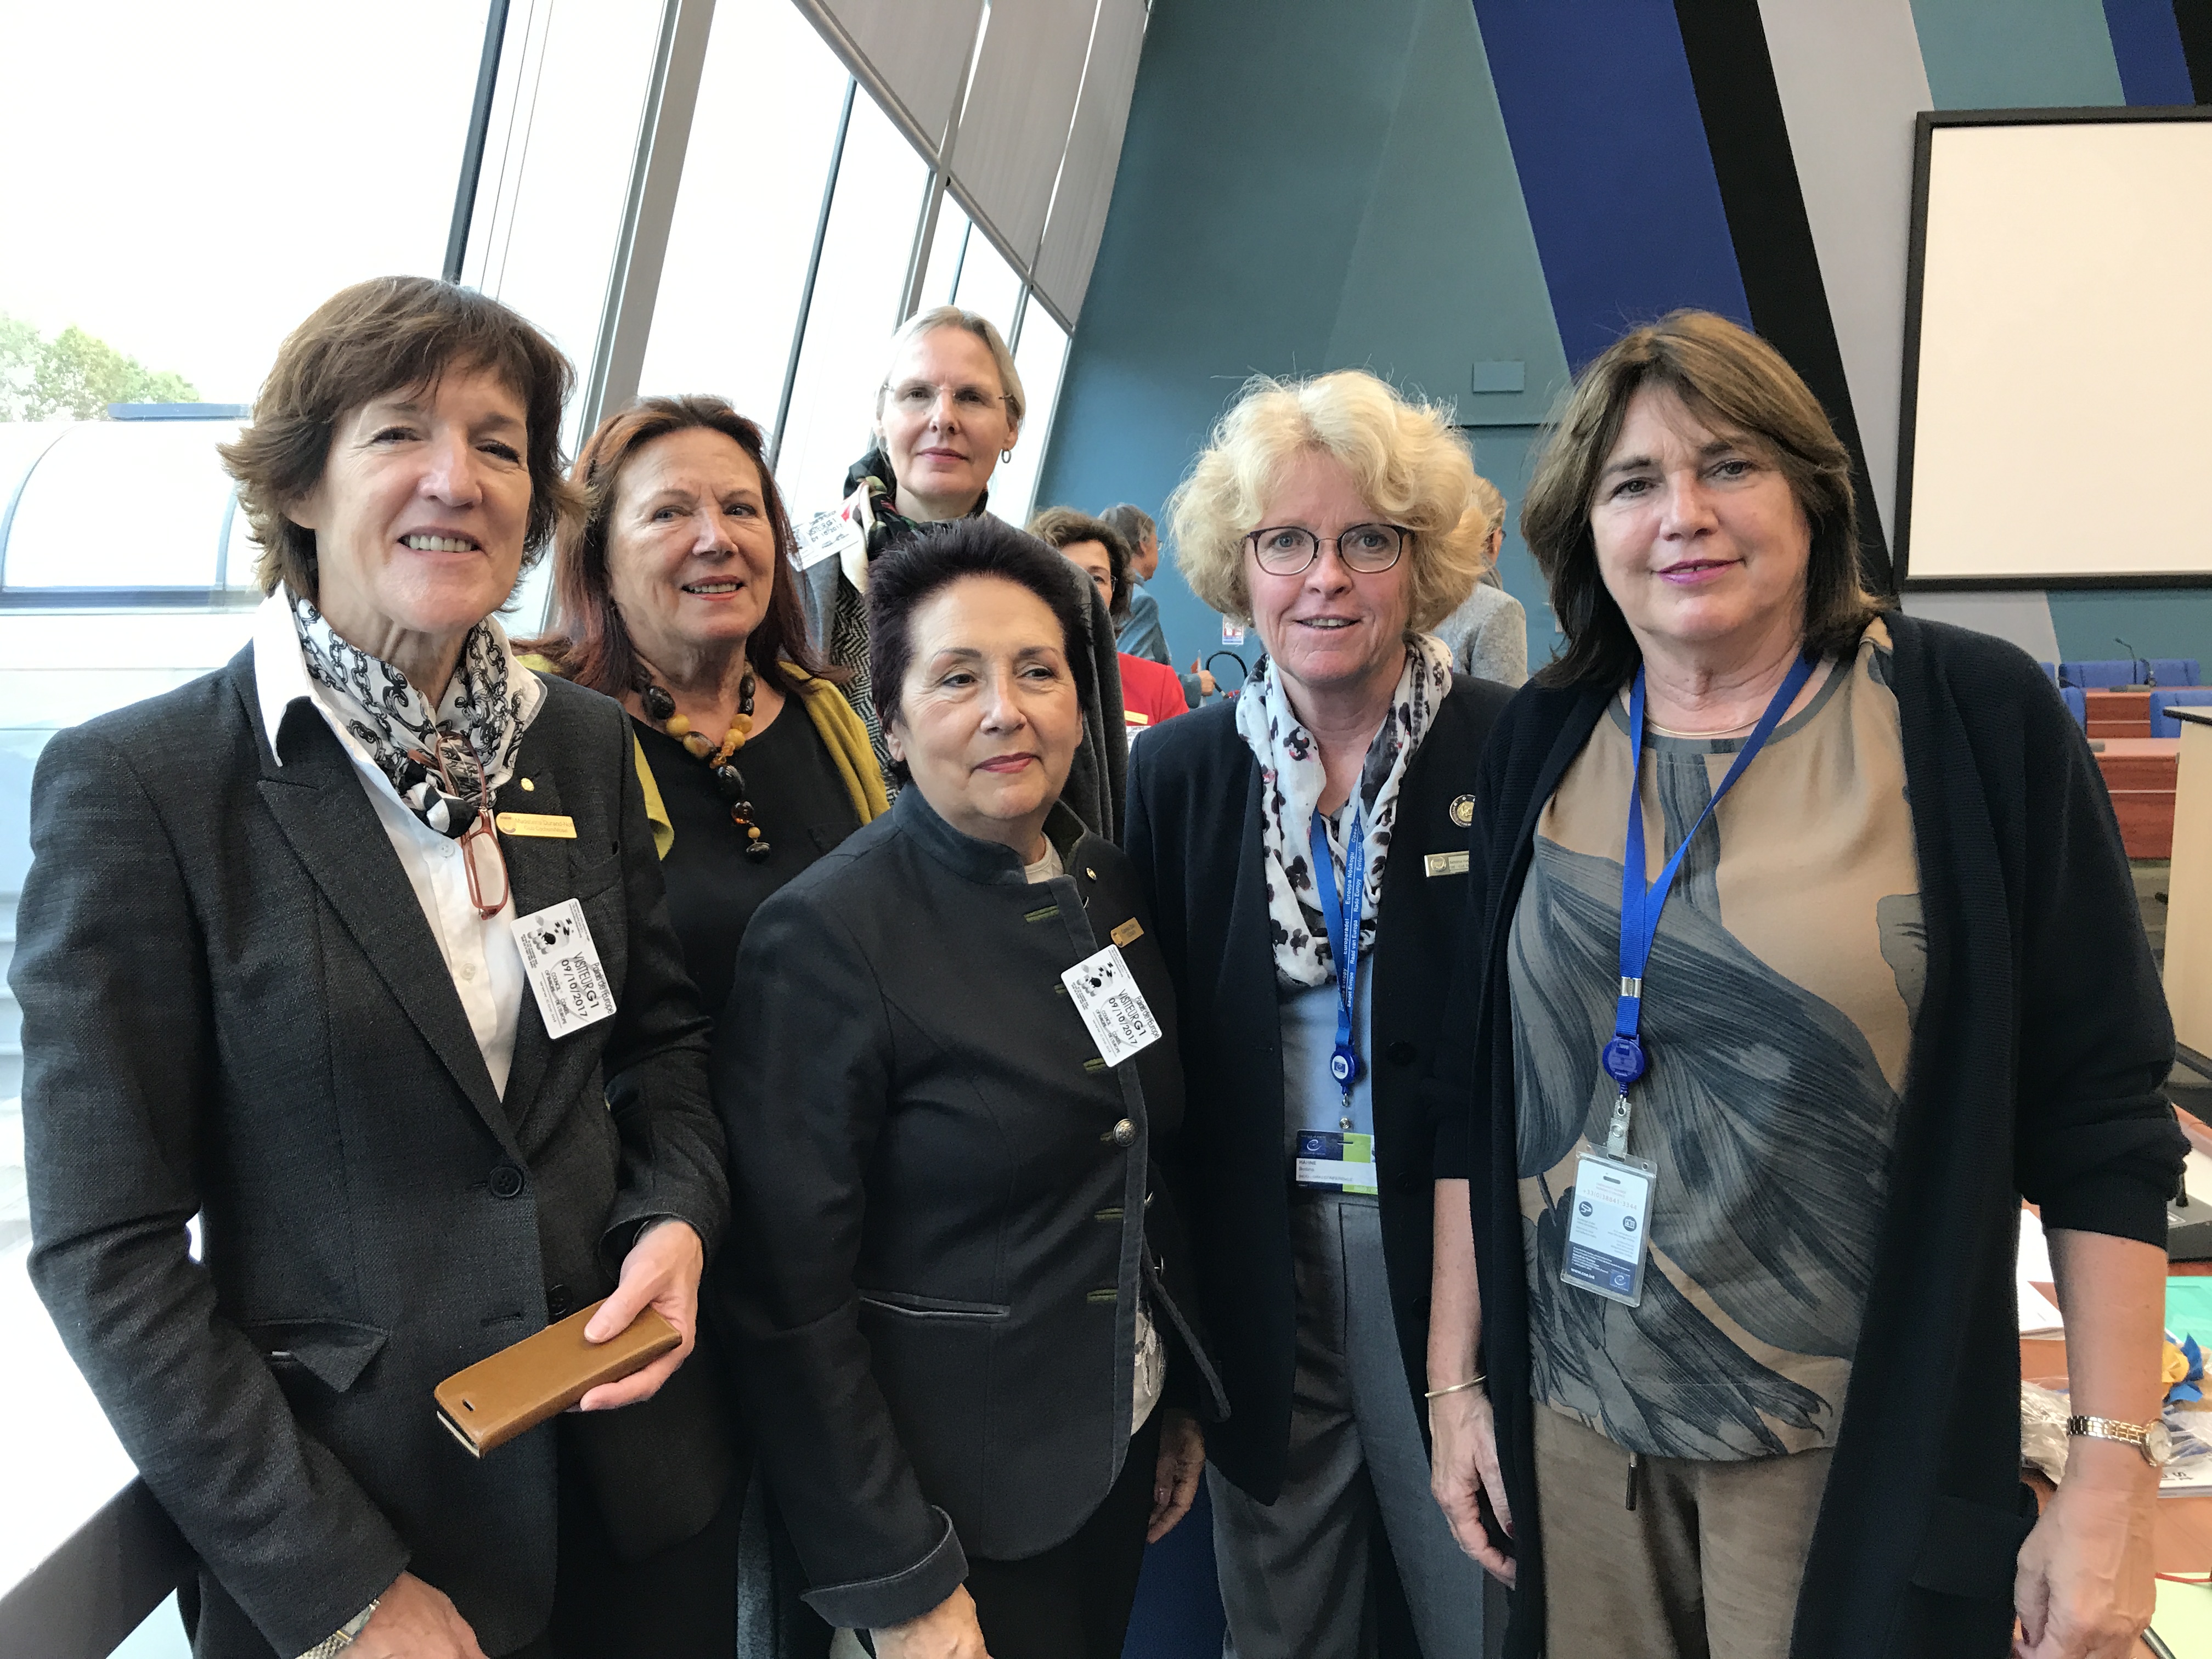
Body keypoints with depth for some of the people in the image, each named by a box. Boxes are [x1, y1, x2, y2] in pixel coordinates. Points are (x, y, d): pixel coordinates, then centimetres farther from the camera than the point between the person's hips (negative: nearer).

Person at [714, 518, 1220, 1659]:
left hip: (1125, 1449, 6)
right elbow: (791, 1296, -19)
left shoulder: (1107, 885, -1)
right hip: (954, 1494, -6)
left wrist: (1180, 1401, 12)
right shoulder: (824, 935, -21)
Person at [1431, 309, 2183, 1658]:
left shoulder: (1977, 719, -9)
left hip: (1856, 1455, -3)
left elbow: (2102, 1121, -7)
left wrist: (2114, 1469, -9)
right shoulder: (1543, 747, 0)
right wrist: (1457, 1379, 6)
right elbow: (1483, 1093, 4)